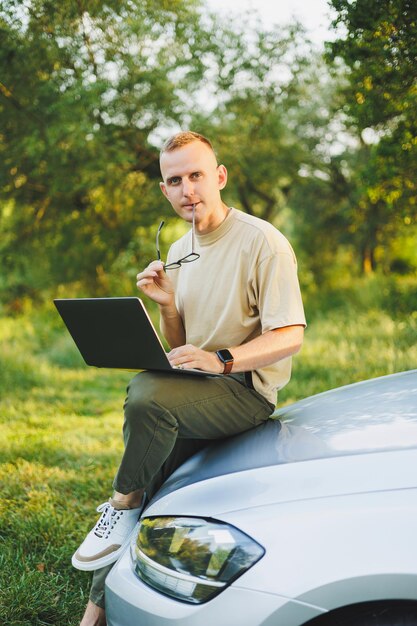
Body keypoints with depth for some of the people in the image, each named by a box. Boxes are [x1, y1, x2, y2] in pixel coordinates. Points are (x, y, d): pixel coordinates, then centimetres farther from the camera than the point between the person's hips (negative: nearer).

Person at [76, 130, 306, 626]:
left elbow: (290, 336, -15)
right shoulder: (180, 252, 14)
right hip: (200, 391, 7)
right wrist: (167, 304, -3)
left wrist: (222, 359, -28)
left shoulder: (262, 242, -9)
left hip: (247, 389, -7)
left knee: (148, 394, -33)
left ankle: (123, 504, -10)